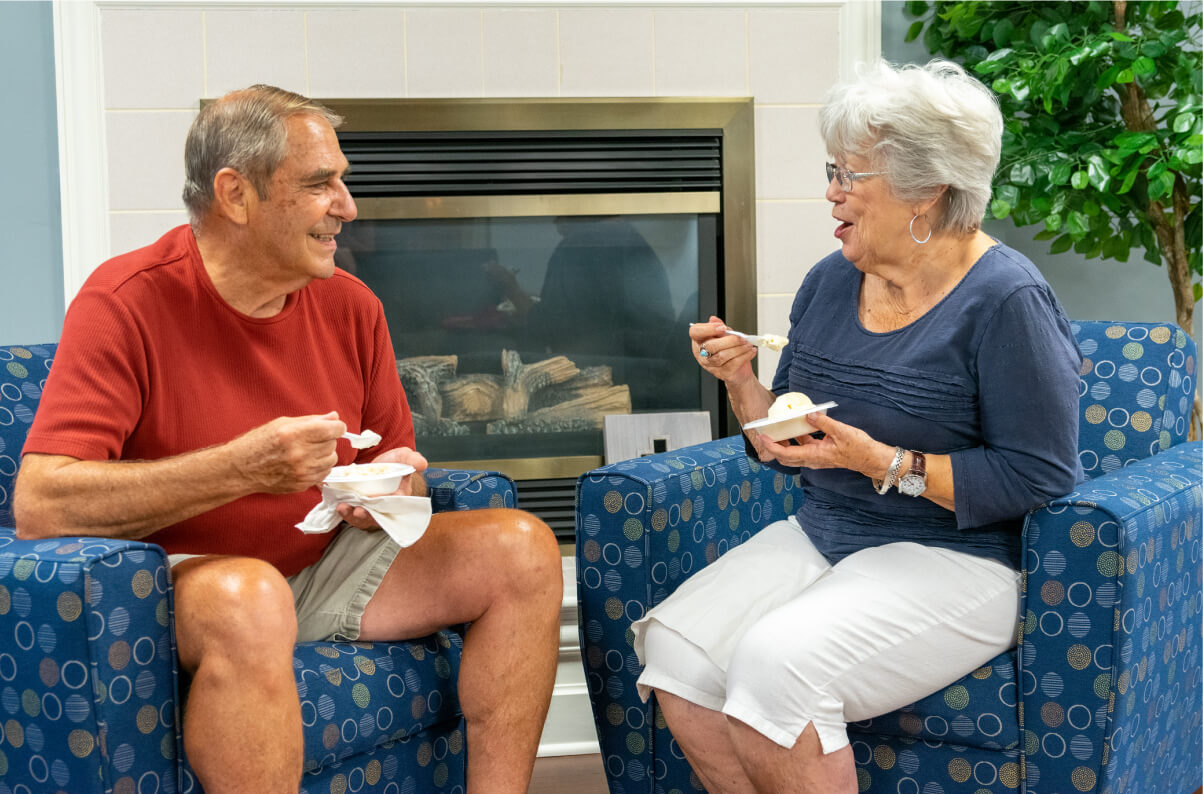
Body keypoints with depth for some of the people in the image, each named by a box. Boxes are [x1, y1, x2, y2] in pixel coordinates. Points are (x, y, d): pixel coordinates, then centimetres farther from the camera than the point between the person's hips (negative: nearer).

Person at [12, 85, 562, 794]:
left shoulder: (349, 305, 4)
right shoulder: (127, 303, -15)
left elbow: (398, 466, 16)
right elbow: (39, 504, -25)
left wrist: (390, 491, -12)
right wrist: (245, 468, -30)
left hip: (327, 566, 6)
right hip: (183, 576, -6)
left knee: (523, 548, -8)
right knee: (250, 598, -40)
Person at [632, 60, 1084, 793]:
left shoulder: (1006, 300, -12)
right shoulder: (829, 282, 9)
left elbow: (1041, 477, -15)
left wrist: (883, 463, -20)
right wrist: (742, 382, -4)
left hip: (955, 560, -7)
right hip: (821, 536, 7)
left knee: (774, 664, -30)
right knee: (674, 643, -17)